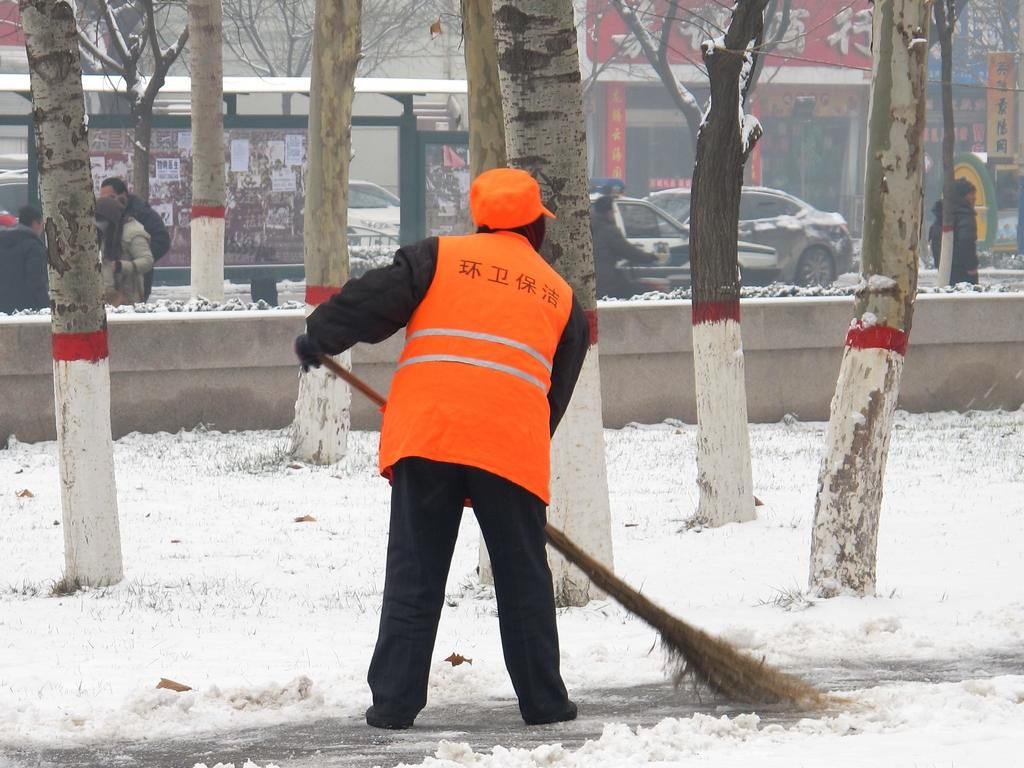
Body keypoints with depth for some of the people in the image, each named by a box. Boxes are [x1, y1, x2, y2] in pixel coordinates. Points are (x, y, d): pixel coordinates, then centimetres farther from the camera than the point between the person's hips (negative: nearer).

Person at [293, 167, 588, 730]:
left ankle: (394, 700, 2)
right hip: (512, 444, 1)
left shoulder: (440, 257, 10)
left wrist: (317, 339, 19)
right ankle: (542, 700, 15)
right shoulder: (562, 298, 19)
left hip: (425, 431, -1)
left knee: (414, 576, 4)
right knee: (523, 577, 12)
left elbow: (373, 300, 4)